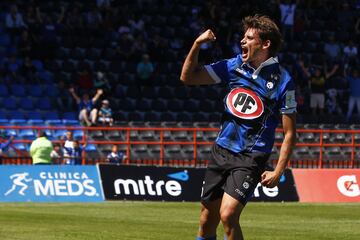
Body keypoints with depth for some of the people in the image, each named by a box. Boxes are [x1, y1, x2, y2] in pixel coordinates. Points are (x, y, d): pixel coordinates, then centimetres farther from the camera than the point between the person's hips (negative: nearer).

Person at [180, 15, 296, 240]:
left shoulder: (282, 81, -11)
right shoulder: (235, 65, 4)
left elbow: (290, 133, -7)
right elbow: (188, 76, 6)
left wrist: (277, 172, -14)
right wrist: (197, 44, -8)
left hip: (250, 158, -5)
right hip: (222, 151, 5)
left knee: (228, 215, -21)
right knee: (208, 219, 9)